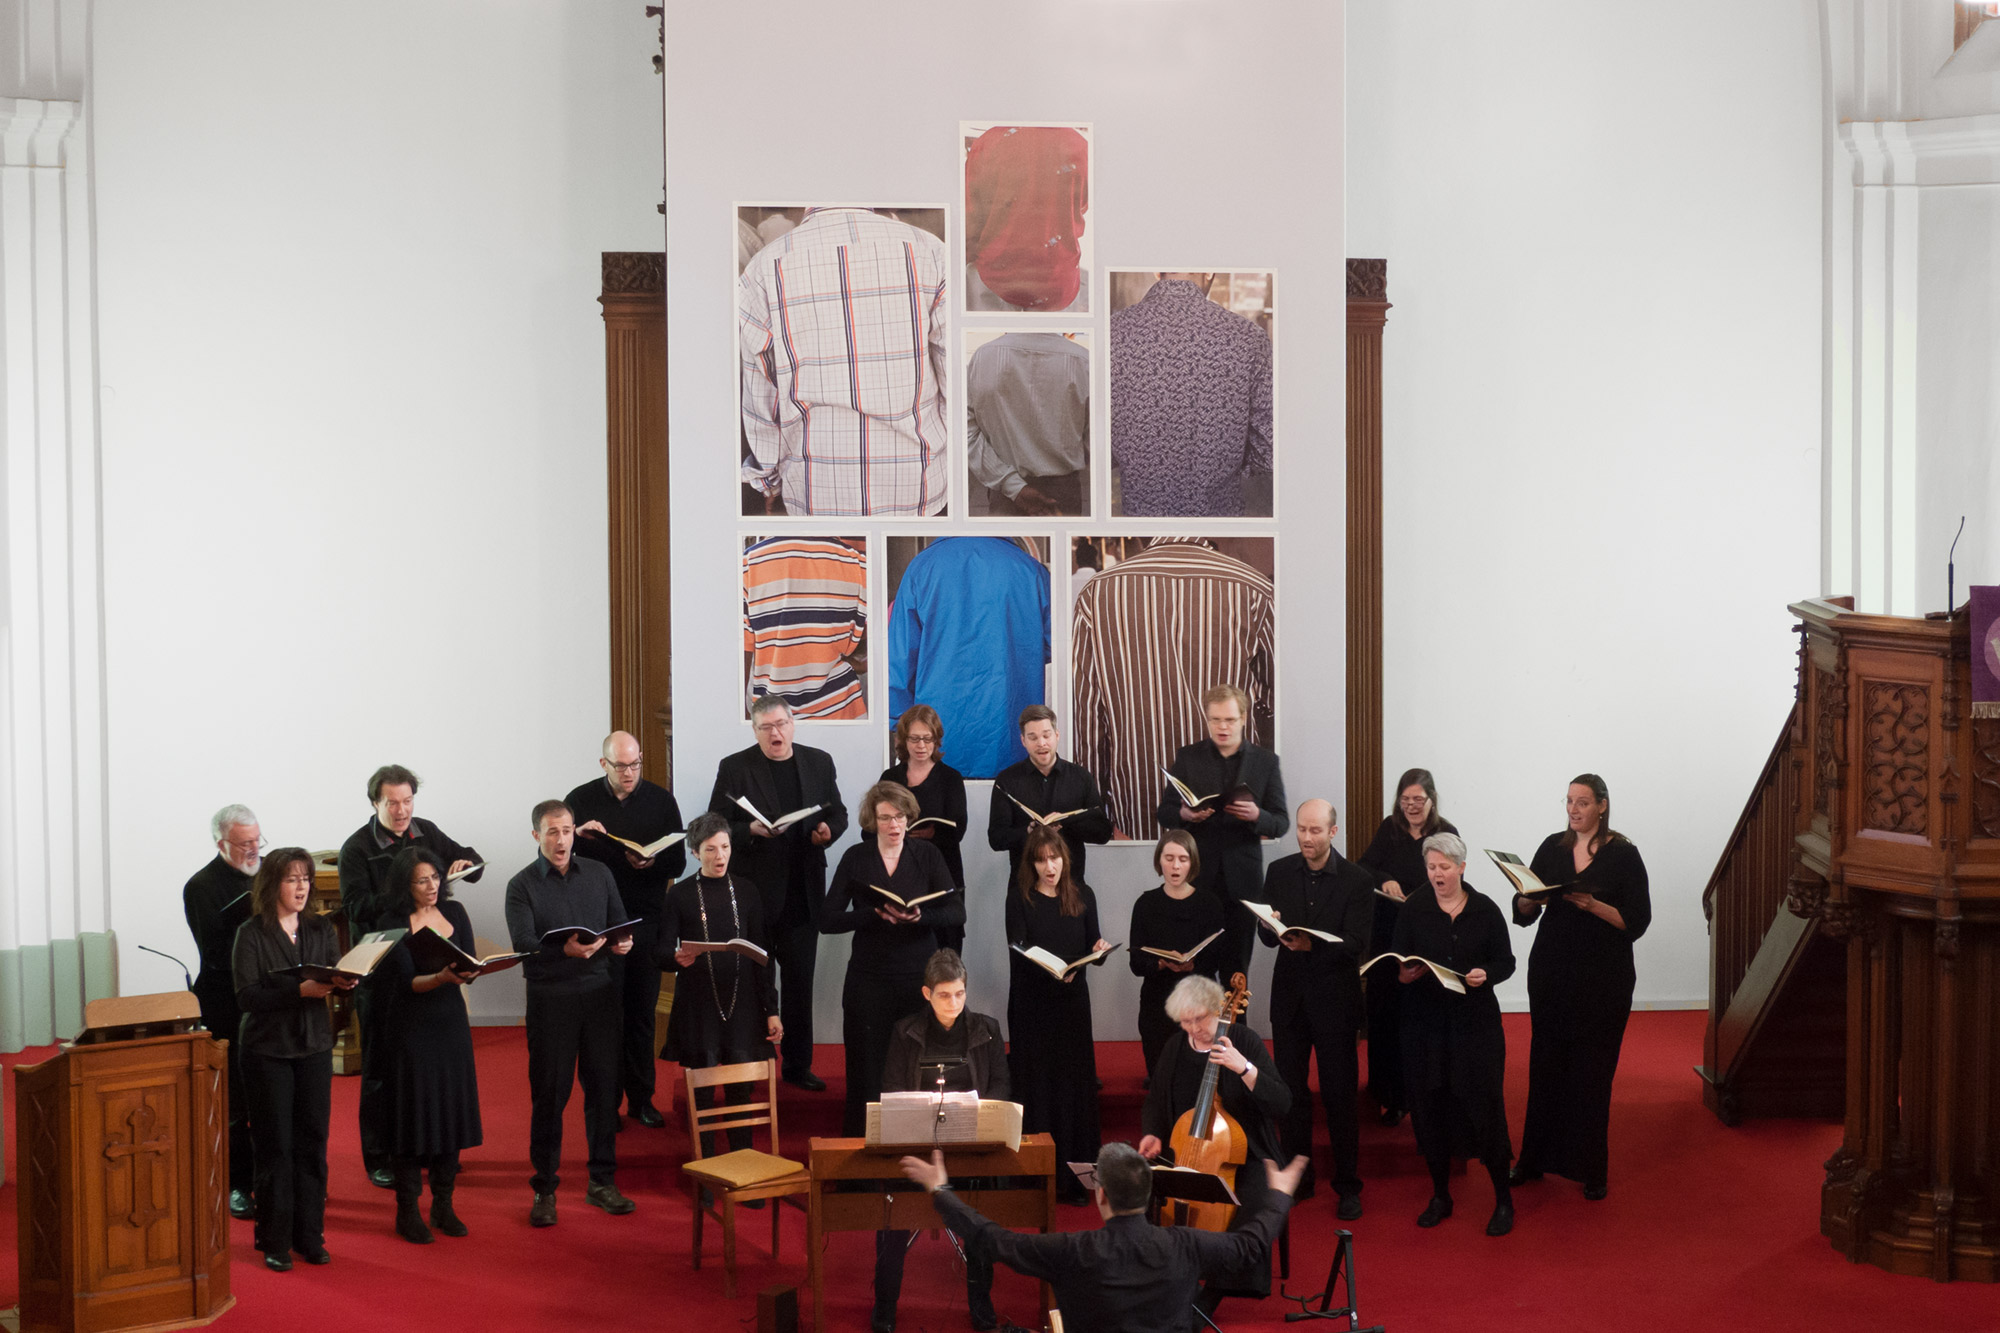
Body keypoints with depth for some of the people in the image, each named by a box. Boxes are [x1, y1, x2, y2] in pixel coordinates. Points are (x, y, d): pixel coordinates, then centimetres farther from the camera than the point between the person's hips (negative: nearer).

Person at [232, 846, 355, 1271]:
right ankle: (275, 1241, 8)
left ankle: (310, 1236, 14)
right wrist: (300, 990, -25)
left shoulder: (322, 930, 9)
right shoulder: (251, 935, -6)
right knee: (274, 1146, 0)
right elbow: (248, 997, -15)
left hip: (314, 1046, 4)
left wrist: (344, 983, -18)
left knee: (312, 1142, 5)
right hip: (267, 1049, -4)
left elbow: (338, 980, 5)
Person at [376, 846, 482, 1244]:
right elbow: (407, 981, -16)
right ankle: (407, 1210, 6)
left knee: (452, 1109, 7)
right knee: (413, 1113, -2)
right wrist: (442, 978, -34)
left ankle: (443, 1205, 17)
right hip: (411, 1028, -5)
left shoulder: (454, 913, 6)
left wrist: (467, 971, -20)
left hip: (451, 1022, 5)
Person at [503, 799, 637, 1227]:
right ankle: (545, 1188, 10)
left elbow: (620, 923, 11)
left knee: (604, 1087, 6)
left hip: (599, 991, 3)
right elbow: (523, 943, -14)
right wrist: (564, 951, -32)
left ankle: (602, 1182, 17)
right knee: (549, 1093, 1)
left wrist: (623, 943, -13)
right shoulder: (522, 886, -1)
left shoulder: (598, 875, 11)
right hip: (550, 996, -3)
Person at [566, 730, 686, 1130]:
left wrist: (651, 863, -17)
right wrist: (578, 837, -19)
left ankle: (641, 1097, 16)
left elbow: (678, 861, 4)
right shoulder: (581, 800, 0)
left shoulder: (661, 800, 4)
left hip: (647, 921, 2)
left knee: (642, 1012, 8)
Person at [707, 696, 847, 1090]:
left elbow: (837, 812, 15)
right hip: (754, 891, -3)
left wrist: (829, 829, -7)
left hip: (802, 891, 3)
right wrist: (752, 830, -21)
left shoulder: (819, 762, 7)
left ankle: (798, 1064, 15)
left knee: (800, 982, 7)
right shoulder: (734, 768, -3)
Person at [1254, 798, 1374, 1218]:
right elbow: (1266, 935, 2)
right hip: (1289, 995, 4)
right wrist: (1271, 928, -22)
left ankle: (1348, 1185, 14)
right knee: (1291, 1092, 11)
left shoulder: (1357, 881, -8)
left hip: (1335, 998, -4)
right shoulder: (1280, 872, 3)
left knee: (1339, 1096, 2)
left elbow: (1355, 944, -16)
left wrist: (1312, 945, -33)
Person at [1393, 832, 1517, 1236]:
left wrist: (1486, 974, -16)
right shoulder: (1414, 911, 2)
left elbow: (1506, 961, 4)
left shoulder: (1485, 910, 1)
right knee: (1431, 1107, 5)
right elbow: (1397, 967, 2)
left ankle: (1503, 1200, 8)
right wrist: (1405, 974, -20)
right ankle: (1440, 1195, 21)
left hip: (1475, 1021, -1)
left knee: (1485, 1105, -4)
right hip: (1426, 1023, 2)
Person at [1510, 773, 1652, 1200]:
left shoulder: (1623, 855, -4)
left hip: (1603, 978, -3)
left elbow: (1636, 921, -9)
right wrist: (1529, 895, -16)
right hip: (1551, 972, 4)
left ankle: (1592, 1171, 8)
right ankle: (1535, 1159, 18)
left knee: (1592, 1073, 0)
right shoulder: (1552, 848, 7)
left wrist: (1591, 904, -22)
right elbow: (1522, 914, 6)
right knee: (1545, 1065, 7)